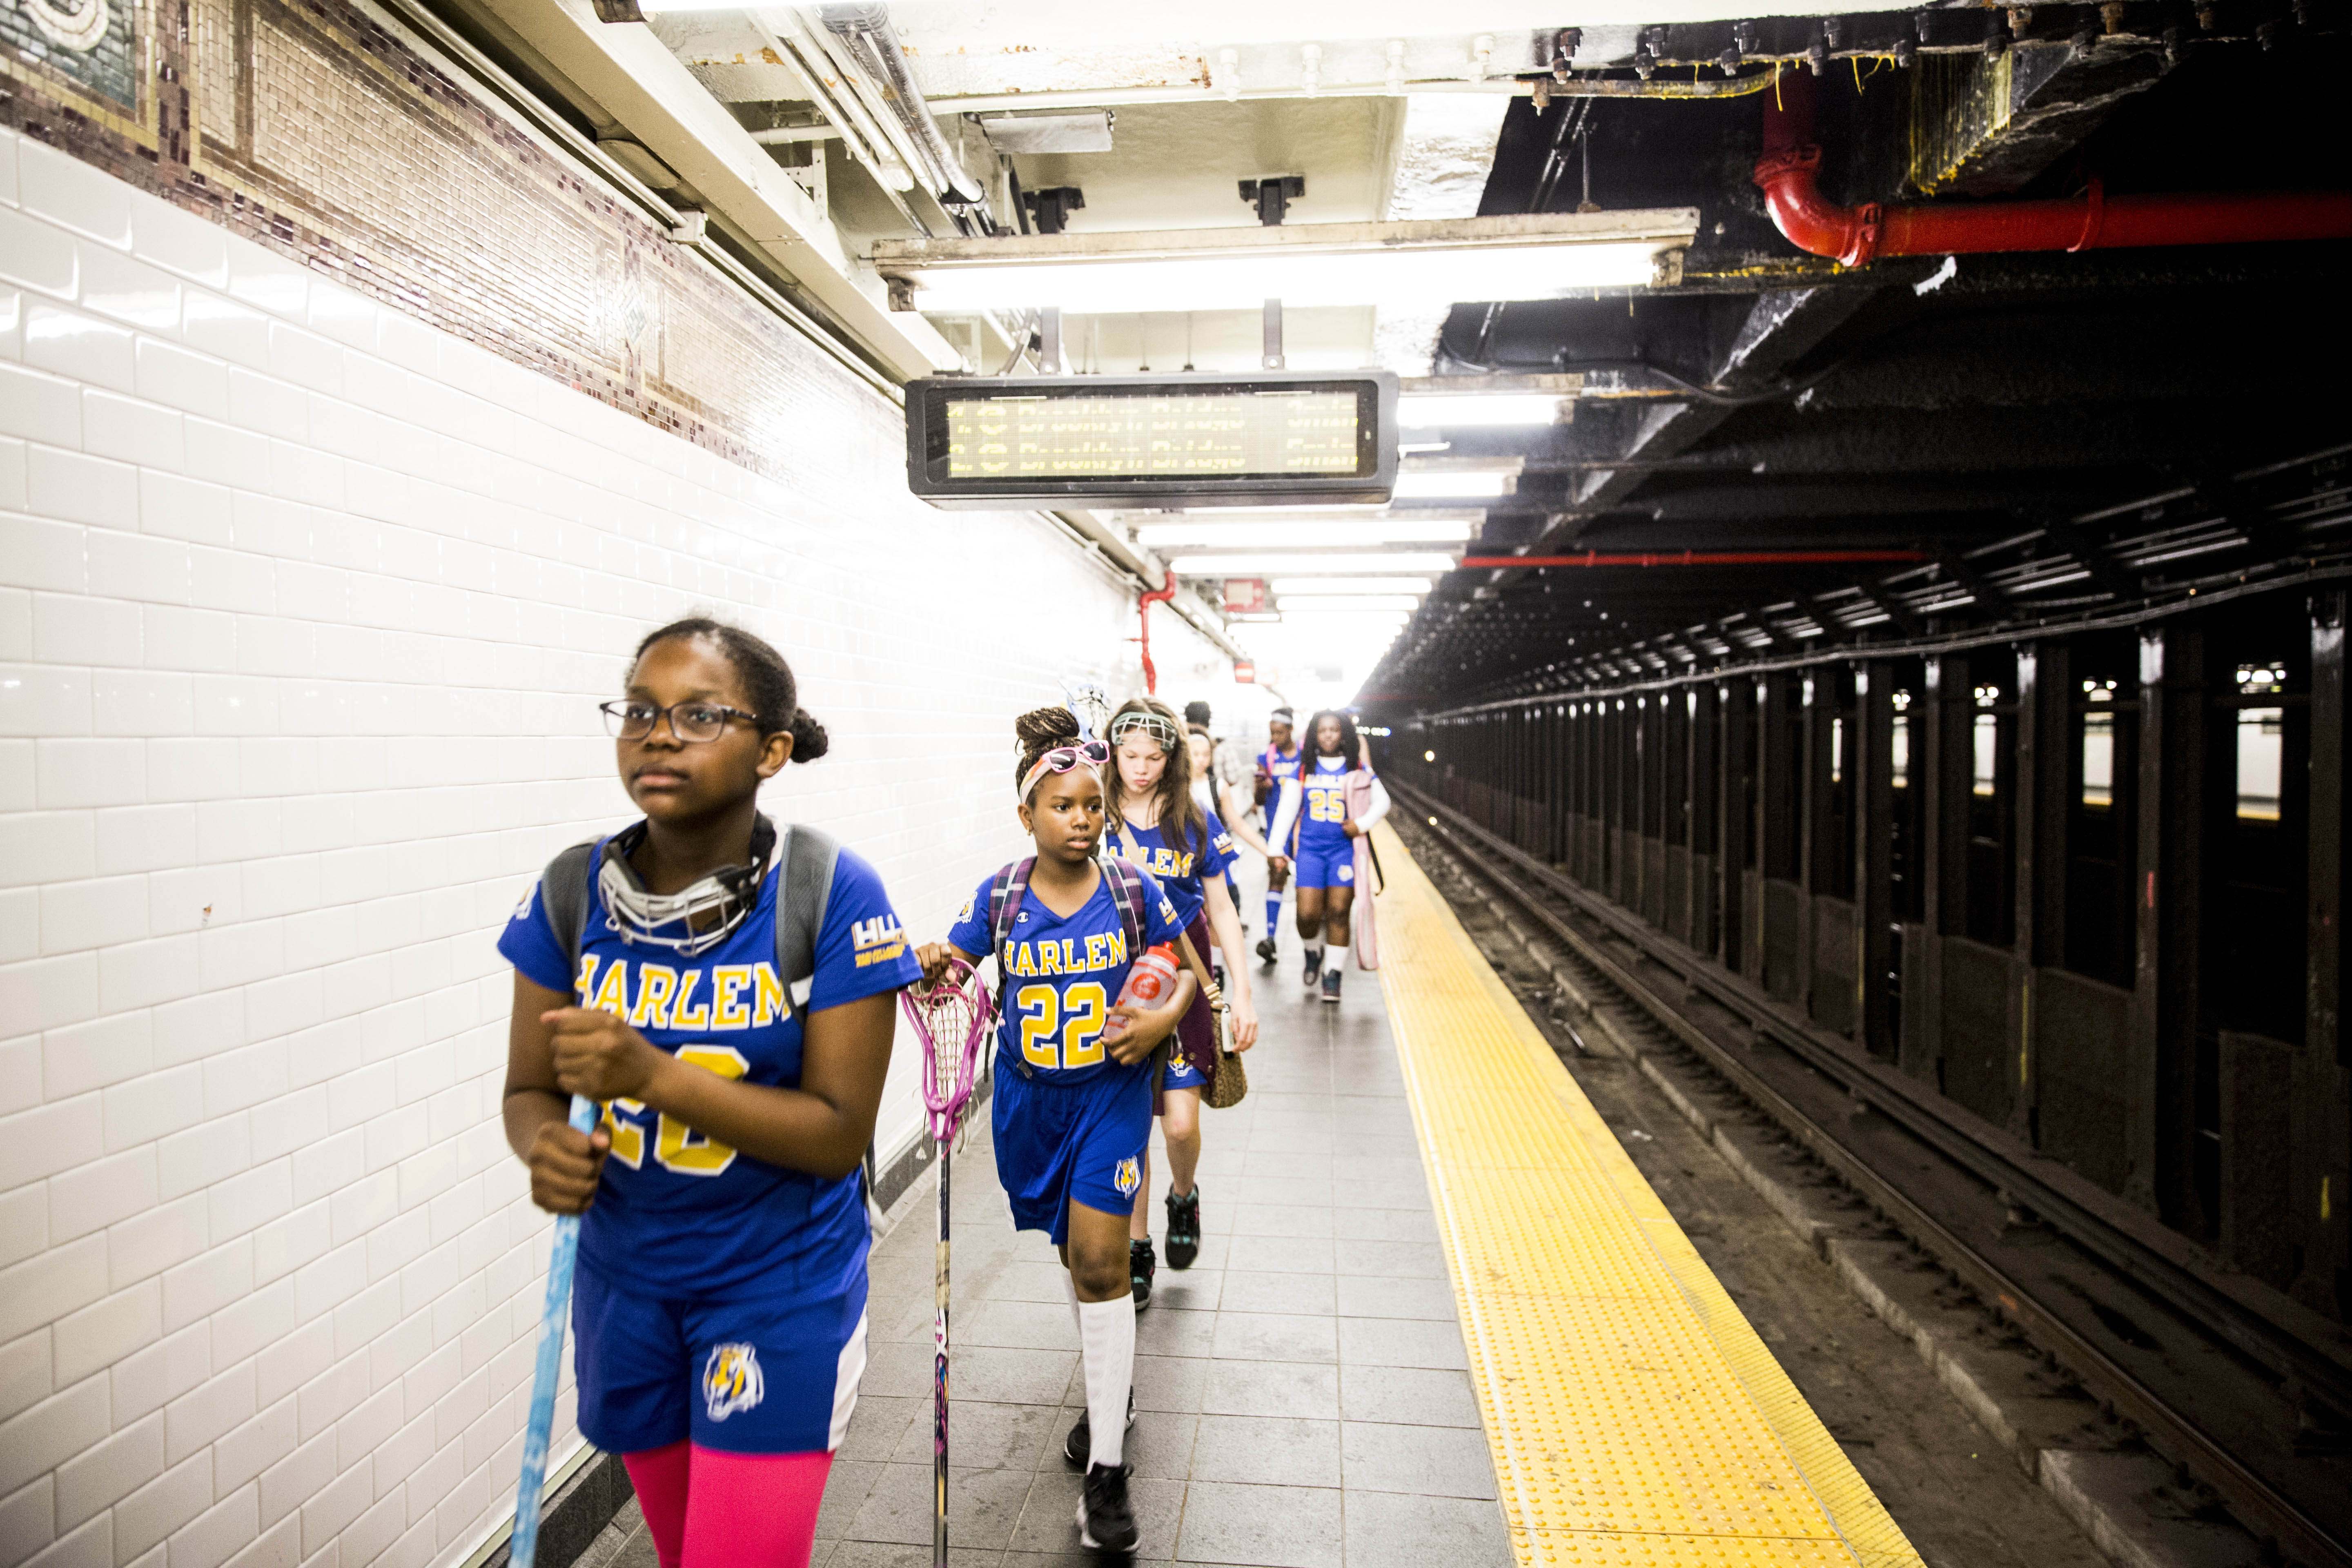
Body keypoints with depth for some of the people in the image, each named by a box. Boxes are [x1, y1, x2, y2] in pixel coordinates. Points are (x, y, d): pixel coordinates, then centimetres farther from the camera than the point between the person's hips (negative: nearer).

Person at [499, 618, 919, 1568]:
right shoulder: (575, 891, -8)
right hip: (623, 1280, 5)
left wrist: (653, 1075, -30)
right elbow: (529, 1089, 1)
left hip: (780, 1288, -4)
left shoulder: (830, 894, -20)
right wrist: (546, 1145, -22)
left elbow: (839, 1135, -19)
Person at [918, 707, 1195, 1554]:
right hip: (1029, 1098, 2)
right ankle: (1111, 1389, 44)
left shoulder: (1133, 889, -8)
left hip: (1113, 1093, -2)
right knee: (1074, 1252, 19)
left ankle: (1107, 1468, 2)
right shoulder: (999, 896, -7)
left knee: (1100, 1263, -8)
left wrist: (1165, 1017, -15)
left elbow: (1187, 961, 4)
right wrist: (934, 966, -24)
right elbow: (954, 964, -1)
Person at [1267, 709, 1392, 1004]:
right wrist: (1275, 848, 0)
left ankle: (1333, 975, 7)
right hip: (1311, 848, 1)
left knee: (1338, 912, -3)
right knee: (1308, 914, -6)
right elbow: (1287, 808, 5)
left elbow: (1382, 801, 5)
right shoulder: (1305, 769, 4)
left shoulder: (1357, 769, 3)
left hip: (1344, 849, 0)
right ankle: (1313, 953, 26)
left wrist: (1363, 823, -13)